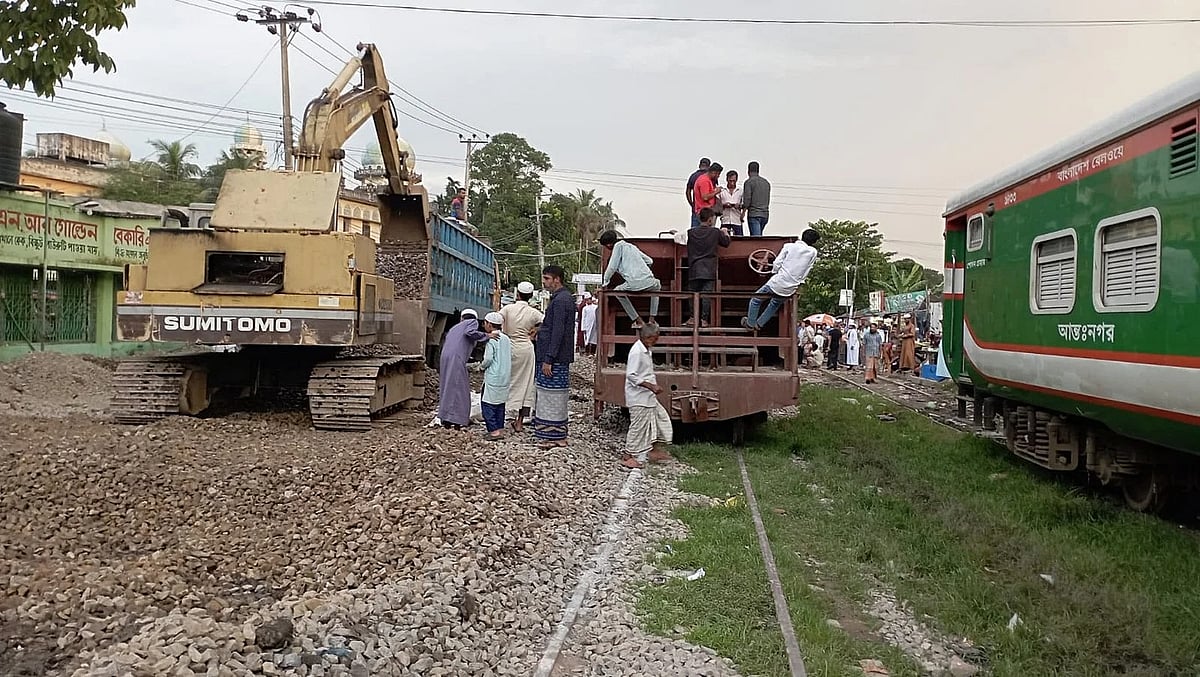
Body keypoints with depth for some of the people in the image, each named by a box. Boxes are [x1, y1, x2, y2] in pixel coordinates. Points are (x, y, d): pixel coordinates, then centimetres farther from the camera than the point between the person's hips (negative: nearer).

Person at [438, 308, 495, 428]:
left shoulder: (454, 328, 31)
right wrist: (487, 336, -8)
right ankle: (457, 422, -9)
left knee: (447, 388, 12)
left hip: (445, 357, 7)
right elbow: (469, 332, -11)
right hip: (457, 358, -7)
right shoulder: (473, 322, 12)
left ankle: (445, 420, 13)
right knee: (459, 389, -5)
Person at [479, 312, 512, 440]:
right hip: (505, 378, 8)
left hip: (493, 378, -8)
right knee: (500, 404, 15)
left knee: (487, 404, -3)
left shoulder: (491, 340, -13)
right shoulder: (507, 339, 10)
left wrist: (481, 366, 0)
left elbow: (488, 359, -18)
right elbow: (510, 357, 12)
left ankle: (494, 430, -9)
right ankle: (500, 429, 17)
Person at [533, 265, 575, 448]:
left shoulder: (560, 300, -16)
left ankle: (556, 437, 1)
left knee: (553, 397, -5)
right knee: (556, 398, 13)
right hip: (559, 357, 10)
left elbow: (557, 332, -21)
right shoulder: (564, 298, 16)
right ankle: (558, 437, 19)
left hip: (555, 358, -10)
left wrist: (548, 359, -22)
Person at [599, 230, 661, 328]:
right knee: (657, 285, 40)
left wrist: (605, 284, 10)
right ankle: (652, 318, 30)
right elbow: (650, 261, 28)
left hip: (634, 285, -5)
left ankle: (637, 320, 17)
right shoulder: (632, 246, 24)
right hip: (648, 281, 5)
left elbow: (612, 267, -2)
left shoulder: (618, 246, 6)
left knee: (617, 291, 26)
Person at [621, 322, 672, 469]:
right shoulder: (637, 351, -20)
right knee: (638, 426, -2)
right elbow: (632, 375, -25)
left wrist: (654, 387, 12)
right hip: (638, 397, -10)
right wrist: (651, 386, -25)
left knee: (661, 417, 14)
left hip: (648, 396, 10)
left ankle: (656, 450, 24)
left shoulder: (646, 350, 10)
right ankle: (627, 457, 10)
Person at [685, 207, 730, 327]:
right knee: (706, 294, -2)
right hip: (709, 270, -2)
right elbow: (726, 242, 12)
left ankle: (693, 318, 6)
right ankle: (704, 320, -3)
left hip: (694, 270, 2)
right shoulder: (716, 232, -2)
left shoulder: (691, 233, 1)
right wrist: (725, 233, 32)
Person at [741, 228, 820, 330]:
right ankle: (759, 324, 38)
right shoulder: (813, 252, 1)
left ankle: (750, 324, 27)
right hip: (790, 291, 4)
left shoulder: (789, 246, -3)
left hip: (777, 284, -4)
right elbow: (807, 270, 8)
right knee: (775, 304, 33)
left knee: (755, 300, 19)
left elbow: (777, 263, -4)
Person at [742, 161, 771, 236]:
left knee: (756, 238, -11)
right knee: (759, 236, 13)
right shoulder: (766, 182, 16)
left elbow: (747, 200, -12)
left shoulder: (749, 182, -5)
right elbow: (768, 200, 18)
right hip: (765, 214, 6)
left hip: (753, 214, -6)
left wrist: (741, 206, 5)